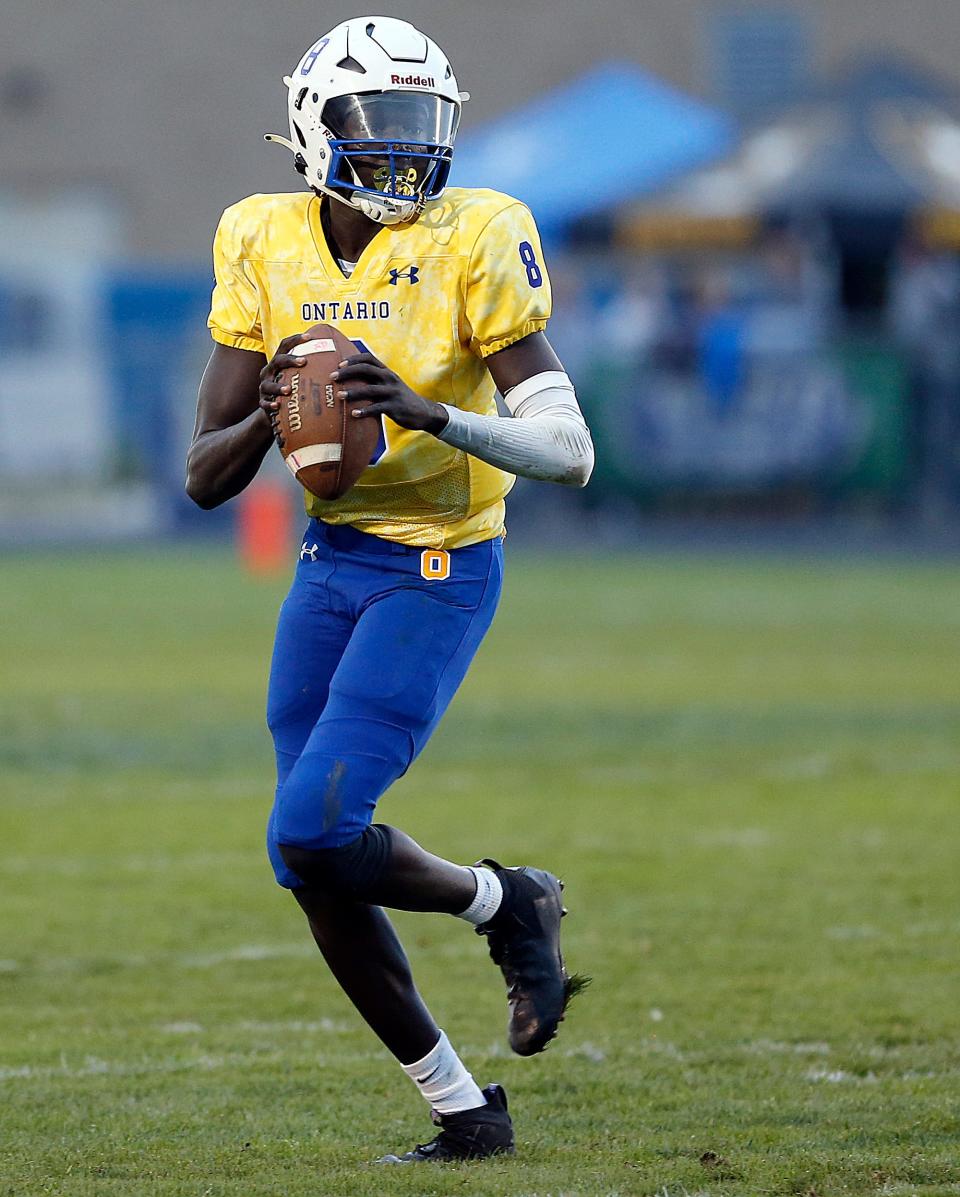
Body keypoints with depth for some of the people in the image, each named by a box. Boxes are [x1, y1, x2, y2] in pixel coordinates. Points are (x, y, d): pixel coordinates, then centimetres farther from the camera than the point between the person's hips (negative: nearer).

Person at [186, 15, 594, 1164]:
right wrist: (264, 419, -20)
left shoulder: (473, 243, -13)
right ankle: (464, 1113, 17)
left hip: (439, 567, -6)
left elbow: (569, 452, -19)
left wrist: (428, 412, -33)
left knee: (313, 832, -18)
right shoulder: (265, 248, 0)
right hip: (330, 561, 6)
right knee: (313, 865, 4)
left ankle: (506, 904, 12)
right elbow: (205, 476, 2)